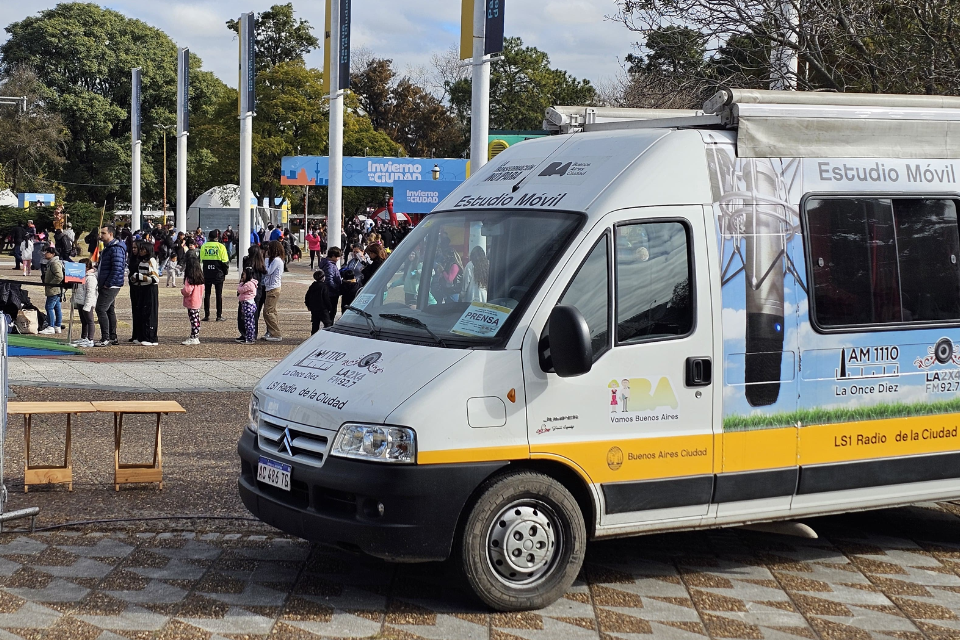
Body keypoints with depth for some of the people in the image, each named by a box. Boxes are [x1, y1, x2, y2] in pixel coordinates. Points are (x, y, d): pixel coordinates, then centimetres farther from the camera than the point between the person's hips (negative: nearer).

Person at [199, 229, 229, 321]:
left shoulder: (203, 246, 1)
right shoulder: (220, 246, -8)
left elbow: (201, 260, 6)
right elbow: (225, 261, -7)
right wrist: (225, 272, 6)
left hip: (207, 274, 2)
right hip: (218, 274, -2)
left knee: (207, 294, 10)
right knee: (219, 294, 5)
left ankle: (206, 315, 9)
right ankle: (219, 316, 4)